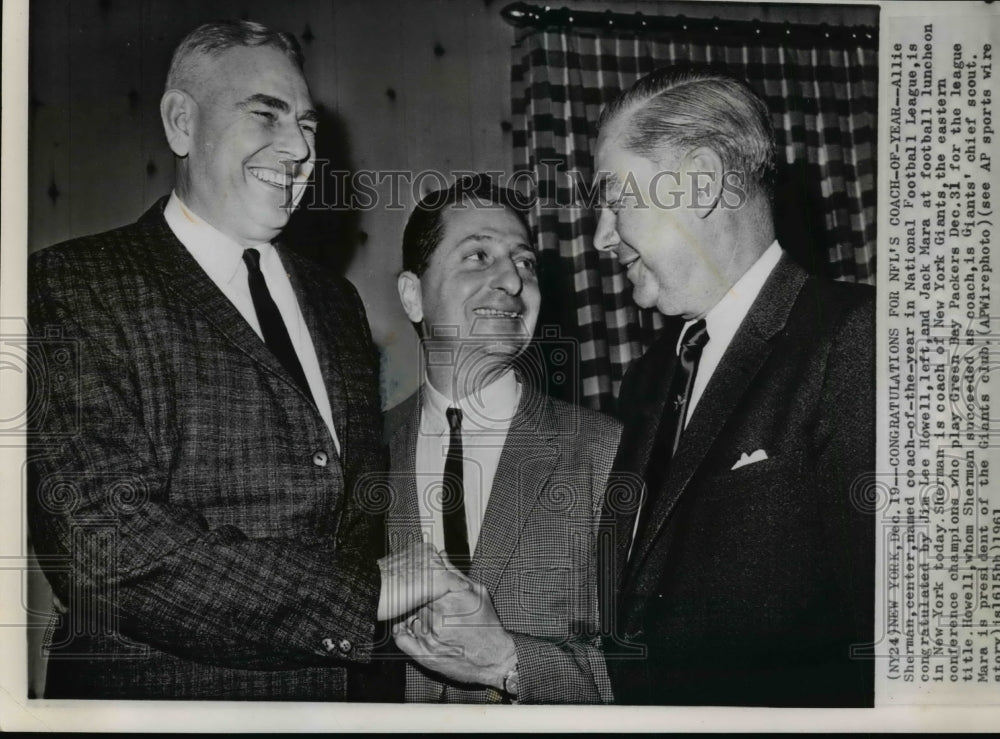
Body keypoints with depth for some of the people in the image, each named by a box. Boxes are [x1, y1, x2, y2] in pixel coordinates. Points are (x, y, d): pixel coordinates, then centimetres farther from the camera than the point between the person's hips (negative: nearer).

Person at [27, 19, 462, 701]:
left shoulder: (335, 302, 9)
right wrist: (362, 593, -19)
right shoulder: (71, 291, -12)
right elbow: (111, 548, -22)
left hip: (337, 695, 6)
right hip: (155, 695, -6)